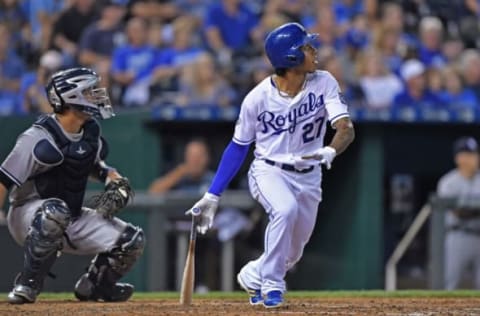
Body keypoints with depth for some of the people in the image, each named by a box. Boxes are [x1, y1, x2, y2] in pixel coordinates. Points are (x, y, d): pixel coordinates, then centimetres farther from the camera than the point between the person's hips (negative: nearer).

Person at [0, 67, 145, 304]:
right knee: (55, 211, -42)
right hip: (29, 216, -7)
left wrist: (111, 177, 1)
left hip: (72, 222, 7)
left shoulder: (91, 131, 3)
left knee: (133, 240, -4)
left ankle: (92, 286, 20)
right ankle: (27, 285, -28)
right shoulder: (40, 138, -21)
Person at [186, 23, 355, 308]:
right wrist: (212, 196, -2)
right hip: (269, 170, -3)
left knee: (292, 254, 9)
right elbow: (239, 147, -2)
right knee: (286, 209, -34)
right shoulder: (258, 97, -14)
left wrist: (330, 151, -46)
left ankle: (254, 275, 42)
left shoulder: (324, 83, -12)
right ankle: (272, 285, -18)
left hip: (308, 176, 3)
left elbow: (346, 129, -22)